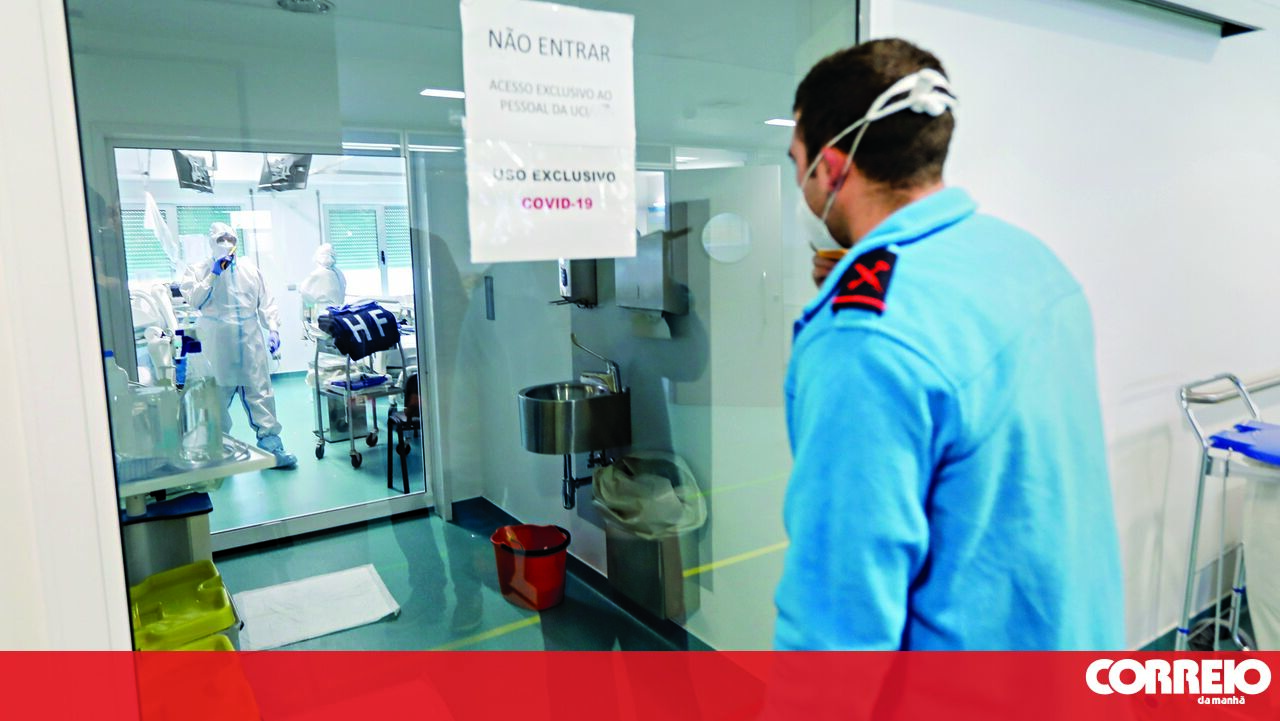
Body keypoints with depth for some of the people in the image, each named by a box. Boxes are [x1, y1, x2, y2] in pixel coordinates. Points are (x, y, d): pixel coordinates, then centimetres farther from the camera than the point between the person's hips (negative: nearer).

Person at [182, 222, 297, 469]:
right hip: (217, 347, -2)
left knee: (261, 396, -1)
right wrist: (213, 275, -12)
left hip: (251, 343, 2)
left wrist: (273, 329, 0)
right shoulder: (199, 270, 7)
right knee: (218, 398, 3)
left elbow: (266, 302, 12)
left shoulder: (250, 269, 15)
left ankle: (271, 446, 2)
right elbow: (193, 300, -7)